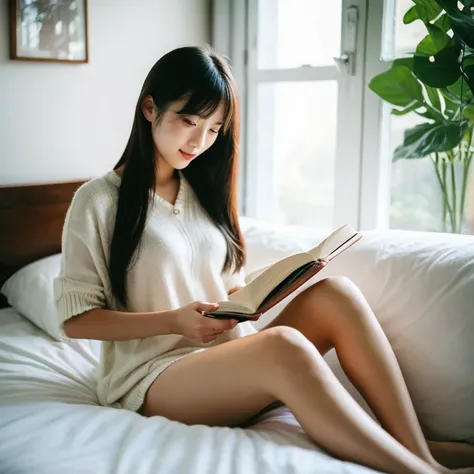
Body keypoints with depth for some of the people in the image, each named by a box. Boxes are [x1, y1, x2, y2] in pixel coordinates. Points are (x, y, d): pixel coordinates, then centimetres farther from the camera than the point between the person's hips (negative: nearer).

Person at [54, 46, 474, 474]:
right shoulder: (98, 201, -5)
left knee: (334, 294, -20)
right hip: (153, 375, -6)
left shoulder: (202, 191, 12)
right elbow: (75, 320, -6)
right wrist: (173, 322, -18)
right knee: (284, 346, -34)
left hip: (229, 353, 6)